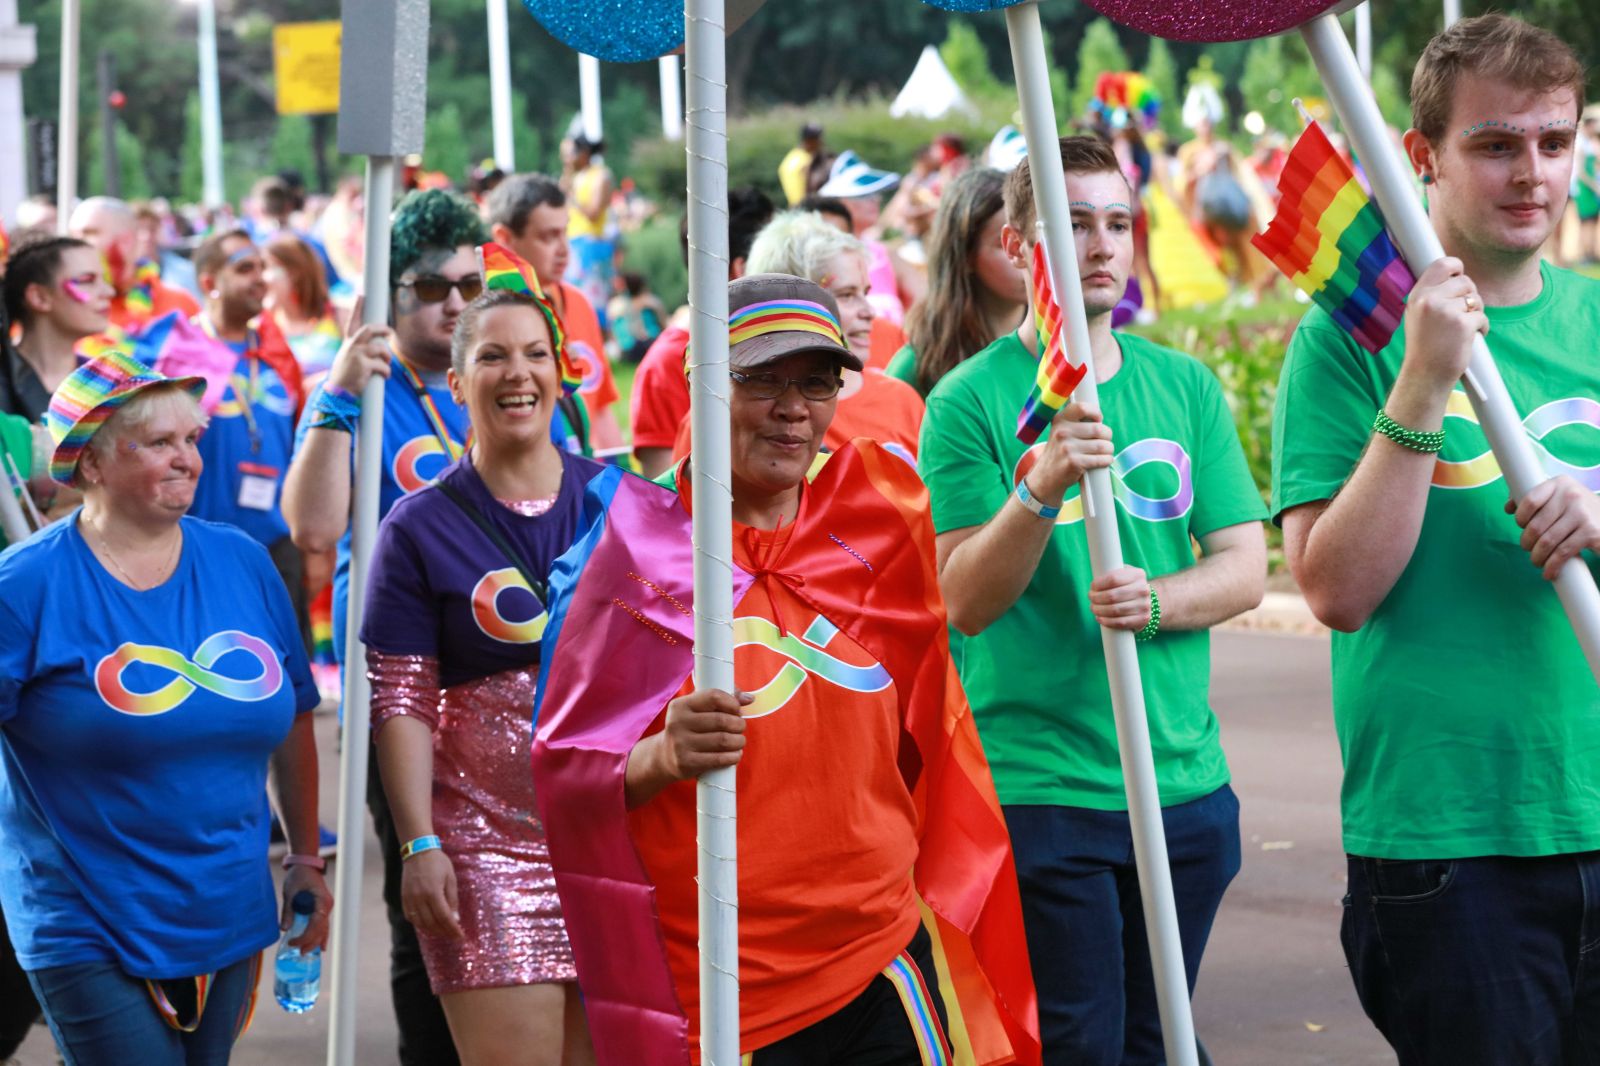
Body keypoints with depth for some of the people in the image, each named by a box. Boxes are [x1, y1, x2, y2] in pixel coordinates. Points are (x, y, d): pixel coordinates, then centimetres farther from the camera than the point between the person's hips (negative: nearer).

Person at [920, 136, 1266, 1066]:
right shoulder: (971, 399, -5)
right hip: (1037, 784, -4)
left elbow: (1245, 568, 5)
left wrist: (1156, 602, -16)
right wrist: (1042, 486, -27)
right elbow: (966, 602, -11)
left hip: (1186, 776, 4)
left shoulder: (1187, 387, 8)